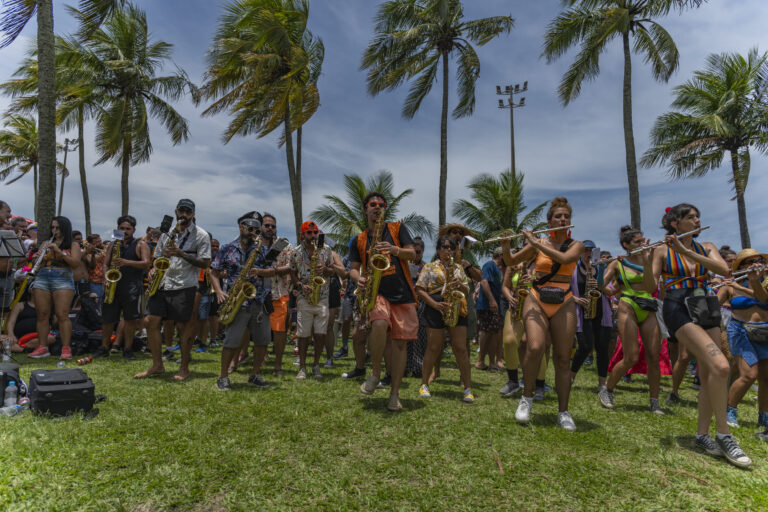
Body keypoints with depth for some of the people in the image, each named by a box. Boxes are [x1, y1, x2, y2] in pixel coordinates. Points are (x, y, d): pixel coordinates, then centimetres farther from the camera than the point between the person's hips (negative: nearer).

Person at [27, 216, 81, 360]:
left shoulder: (73, 245, 8)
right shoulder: (45, 244, 20)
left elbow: (75, 263, -5)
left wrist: (59, 251, -14)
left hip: (63, 280, -4)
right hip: (42, 279, 4)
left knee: (62, 315, -11)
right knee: (42, 315, 2)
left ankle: (66, 348, -9)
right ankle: (43, 347, 9)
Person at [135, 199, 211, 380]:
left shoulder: (201, 235, -2)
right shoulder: (167, 232, 15)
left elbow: (205, 263, -8)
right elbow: (158, 257, 22)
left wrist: (181, 254, -17)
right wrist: (154, 269, 1)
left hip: (184, 287, -5)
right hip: (162, 284, 6)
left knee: (183, 326, -1)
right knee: (151, 322, 2)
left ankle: (184, 368, 12)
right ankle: (157, 365, 15)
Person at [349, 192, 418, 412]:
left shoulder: (397, 228, 10)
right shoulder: (359, 240, 14)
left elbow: (412, 254, 2)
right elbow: (353, 268, 14)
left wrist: (394, 249, -18)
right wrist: (358, 279, -9)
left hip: (402, 294, 1)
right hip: (376, 293, 0)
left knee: (399, 343, 1)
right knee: (380, 324, -31)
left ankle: (394, 394, 14)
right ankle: (375, 372, -6)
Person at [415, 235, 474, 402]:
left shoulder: (458, 267, 18)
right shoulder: (429, 267, 7)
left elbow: (467, 291, 17)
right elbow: (420, 290, -1)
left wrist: (460, 285, -6)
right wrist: (435, 304, -14)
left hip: (456, 309, 3)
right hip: (435, 309, -2)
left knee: (460, 348, -1)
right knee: (433, 348, 2)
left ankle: (468, 388, 6)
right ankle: (424, 384, 16)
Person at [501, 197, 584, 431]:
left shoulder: (576, 245, 5)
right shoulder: (538, 243, 6)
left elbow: (565, 258, -19)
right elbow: (511, 262, 12)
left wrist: (536, 242, -18)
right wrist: (505, 247, -8)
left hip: (563, 305, 1)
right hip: (536, 301, -1)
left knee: (563, 359, -1)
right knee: (535, 348, -22)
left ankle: (563, 412, 13)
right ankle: (527, 397, 0)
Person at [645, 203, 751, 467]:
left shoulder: (707, 247, 13)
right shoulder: (663, 250, 1)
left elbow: (724, 270, -7)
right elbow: (650, 287, -7)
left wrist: (688, 252, -18)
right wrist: (647, 262, -26)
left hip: (705, 309, 6)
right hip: (679, 310, -6)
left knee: (709, 376, 3)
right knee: (721, 366, -21)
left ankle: (702, 434, 17)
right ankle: (724, 434, -7)